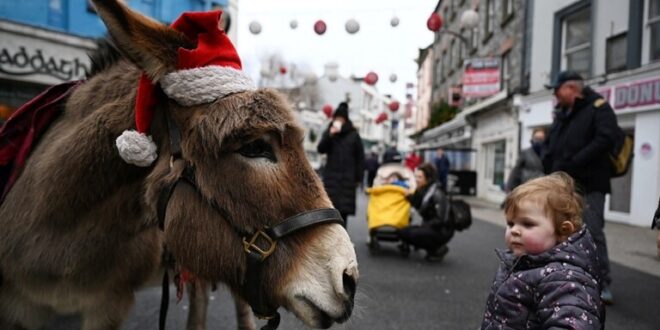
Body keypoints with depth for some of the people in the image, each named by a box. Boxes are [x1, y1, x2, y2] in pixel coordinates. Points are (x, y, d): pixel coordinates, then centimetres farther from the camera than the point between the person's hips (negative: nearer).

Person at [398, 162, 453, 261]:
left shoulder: (436, 193, -20)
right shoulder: (422, 190, 3)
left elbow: (442, 219, -23)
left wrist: (424, 225, -19)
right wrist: (411, 197, -2)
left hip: (443, 230, -8)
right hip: (429, 227, 8)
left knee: (414, 234, -28)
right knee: (403, 233, -5)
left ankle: (439, 249, -4)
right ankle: (432, 248, 9)